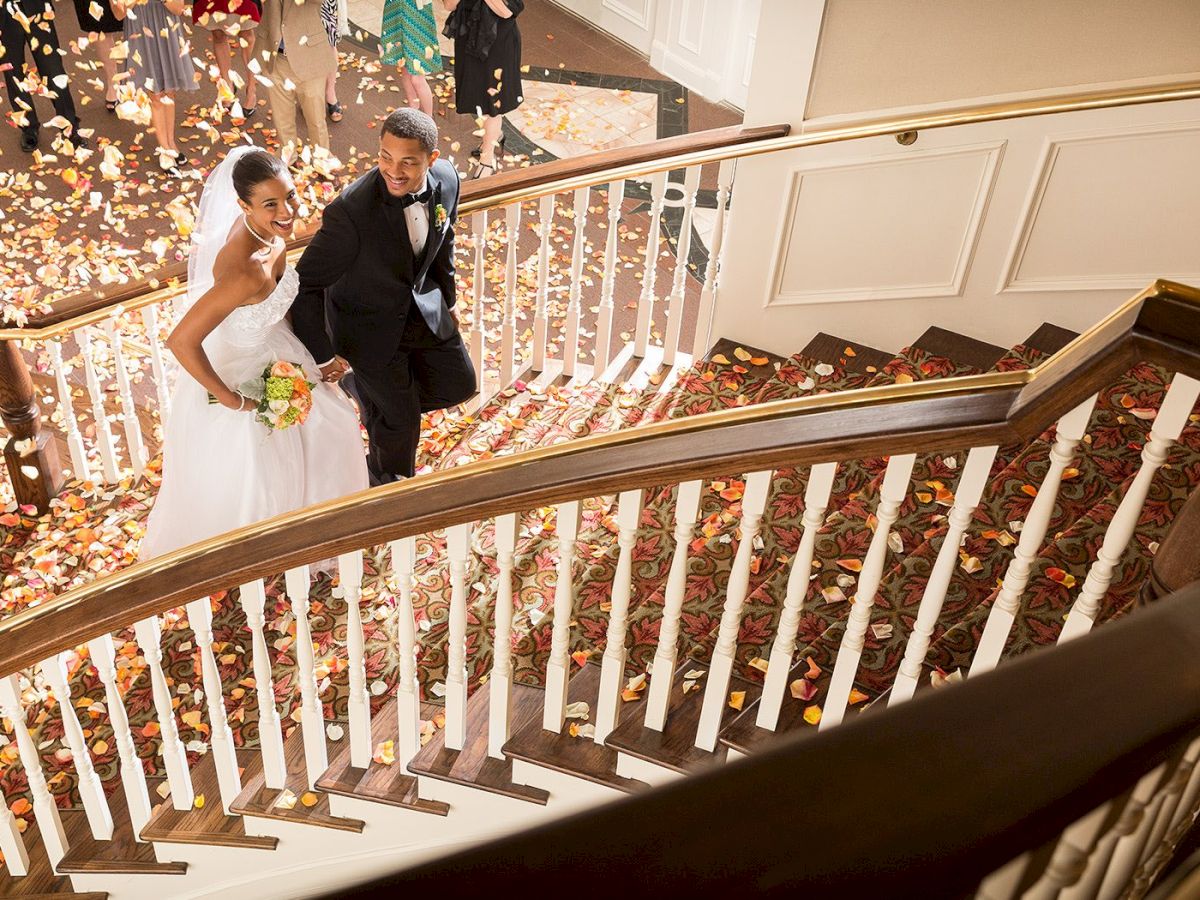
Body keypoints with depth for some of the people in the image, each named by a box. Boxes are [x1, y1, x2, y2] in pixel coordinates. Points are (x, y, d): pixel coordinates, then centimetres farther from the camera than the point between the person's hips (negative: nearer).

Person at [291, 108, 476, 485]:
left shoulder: (446, 179, -17)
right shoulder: (350, 212, -35)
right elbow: (305, 286, -25)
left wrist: (447, 298, 16)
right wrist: (322, 357, -19)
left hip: (423, 307, 6)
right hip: (369, 324, -5)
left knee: (459, 385, 18)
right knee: (400, 419, 9)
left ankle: (366, 389, 39)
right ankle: (388, 478, 44)